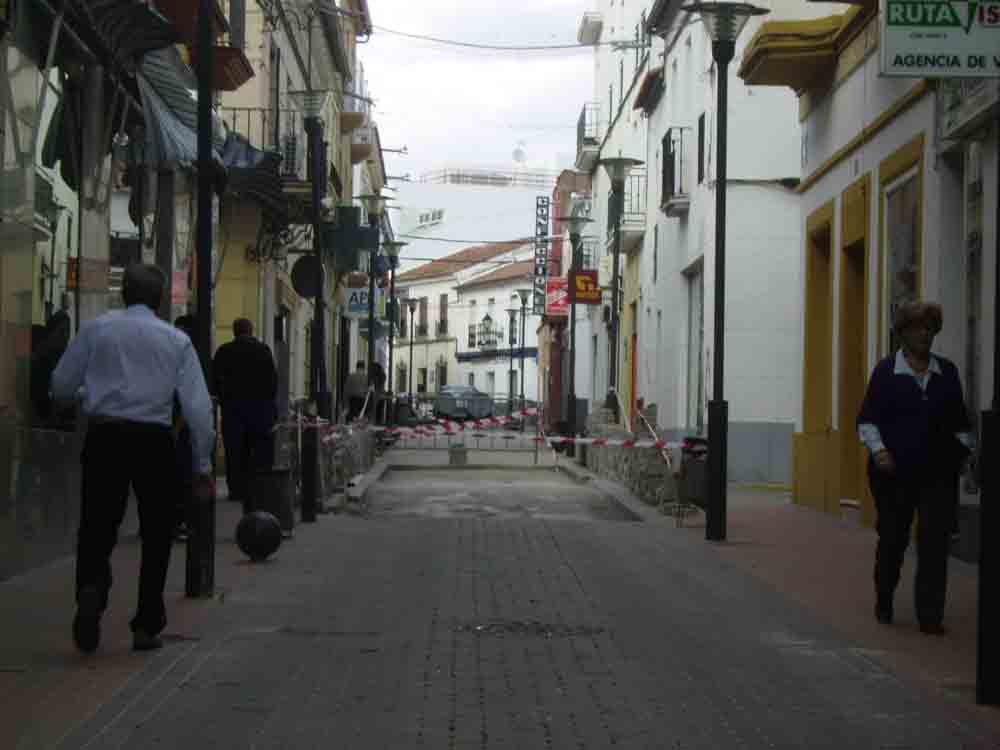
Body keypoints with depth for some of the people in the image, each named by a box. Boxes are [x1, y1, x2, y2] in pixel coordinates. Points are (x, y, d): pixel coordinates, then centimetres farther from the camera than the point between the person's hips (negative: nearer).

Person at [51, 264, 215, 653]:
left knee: (97, 527, 7)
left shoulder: (96, 328, 3)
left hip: (104, 435, 0)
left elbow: (61, 386, 5)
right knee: (156, 534, 12)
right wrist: (203, 464, 4)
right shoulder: (176, 340, 3)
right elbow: (197, 405, -3)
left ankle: (91, 588, -23)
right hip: (153, 440, 0)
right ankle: (146, 627, 15)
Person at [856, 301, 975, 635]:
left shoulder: (947, 371, 9)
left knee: (935, 541, -6)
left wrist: (965, 449, 7)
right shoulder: (886, 370, -1)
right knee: (892, 539, 9)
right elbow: (867, 418, -4)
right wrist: (877, 449, -18)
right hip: (894, 471, -2)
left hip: (938, 472, 2)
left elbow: (960, 420, 17)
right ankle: (883, 604, 30)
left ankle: (930, 616, -4)